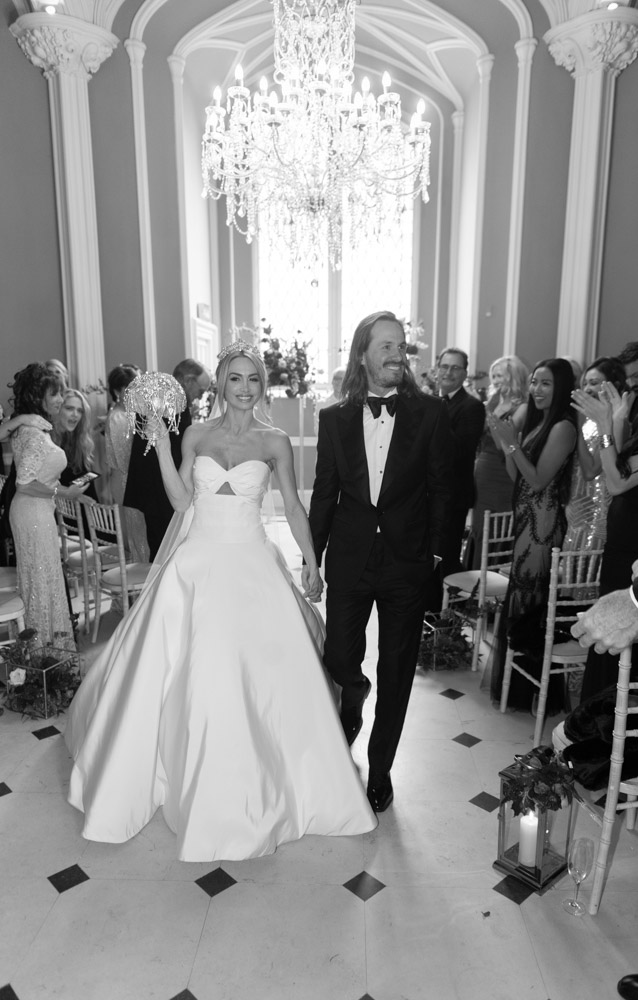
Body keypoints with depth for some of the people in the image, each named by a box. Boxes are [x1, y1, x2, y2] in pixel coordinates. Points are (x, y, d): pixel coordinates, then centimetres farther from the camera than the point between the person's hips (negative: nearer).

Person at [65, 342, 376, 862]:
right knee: (191, 672, 7)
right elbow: (183, 499, -1)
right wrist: (161, 447, -7)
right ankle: (190, 768, 31)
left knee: (257, 675, 1)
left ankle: (255, 780, 24)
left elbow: (294, 507, 4)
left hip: (252, 565, -1)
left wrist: (312, 564, 2)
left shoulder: (275, 441, 0)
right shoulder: (196, 435, 3)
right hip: (198, 561, 1)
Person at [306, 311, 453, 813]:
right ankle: (354, 701, 45)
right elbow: (325, 491, 6)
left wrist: (435, 550, -1)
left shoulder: (430, 413, -3)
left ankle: (380, 771, 30)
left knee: (396, 672, 9)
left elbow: (442, 486, 1)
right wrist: (311, 554, 7)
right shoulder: (335, 418, 2)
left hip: (407, 561, -1)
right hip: (349, 558, 1)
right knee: (339, 658, 6)